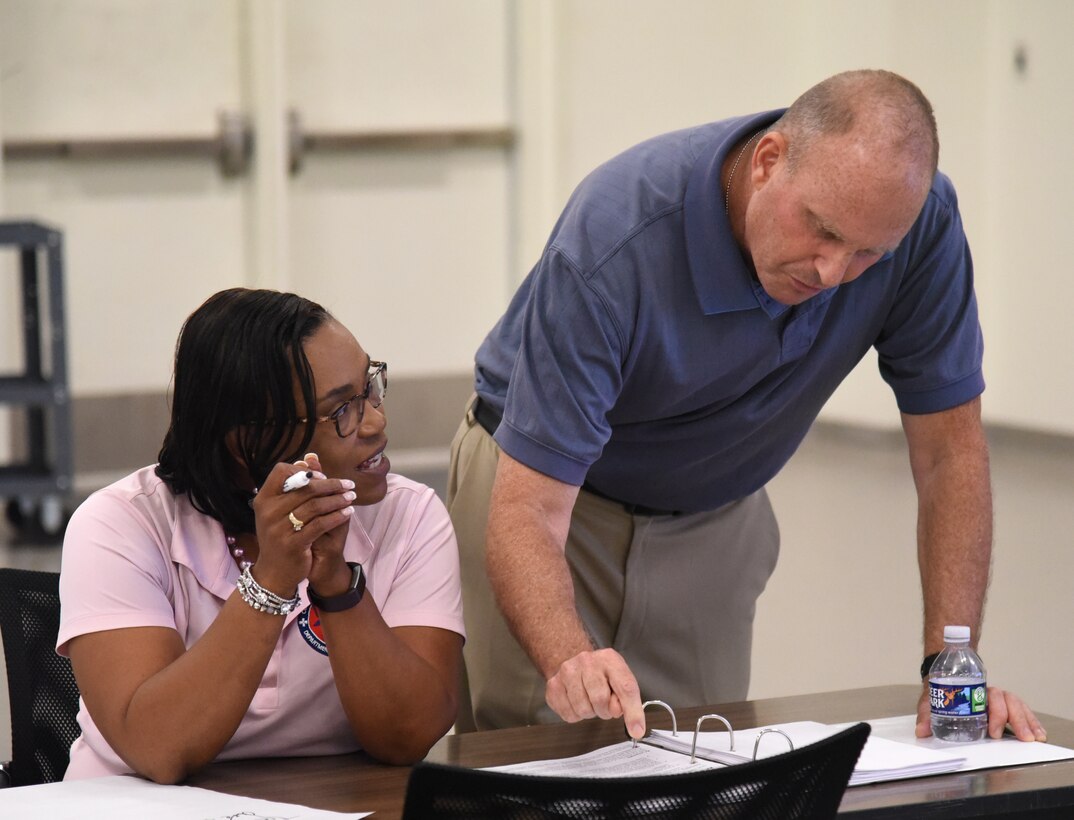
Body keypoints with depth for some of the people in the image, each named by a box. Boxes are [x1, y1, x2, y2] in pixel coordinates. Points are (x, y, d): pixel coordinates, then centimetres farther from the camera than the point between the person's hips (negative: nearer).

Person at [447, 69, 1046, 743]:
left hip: (716, 514, 3)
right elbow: (526, 513, -37)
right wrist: (571, 659, -57)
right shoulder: (612, 241, -36)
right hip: (555, 491, -3)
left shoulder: (919, 219, -25)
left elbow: (950, 454, -15)